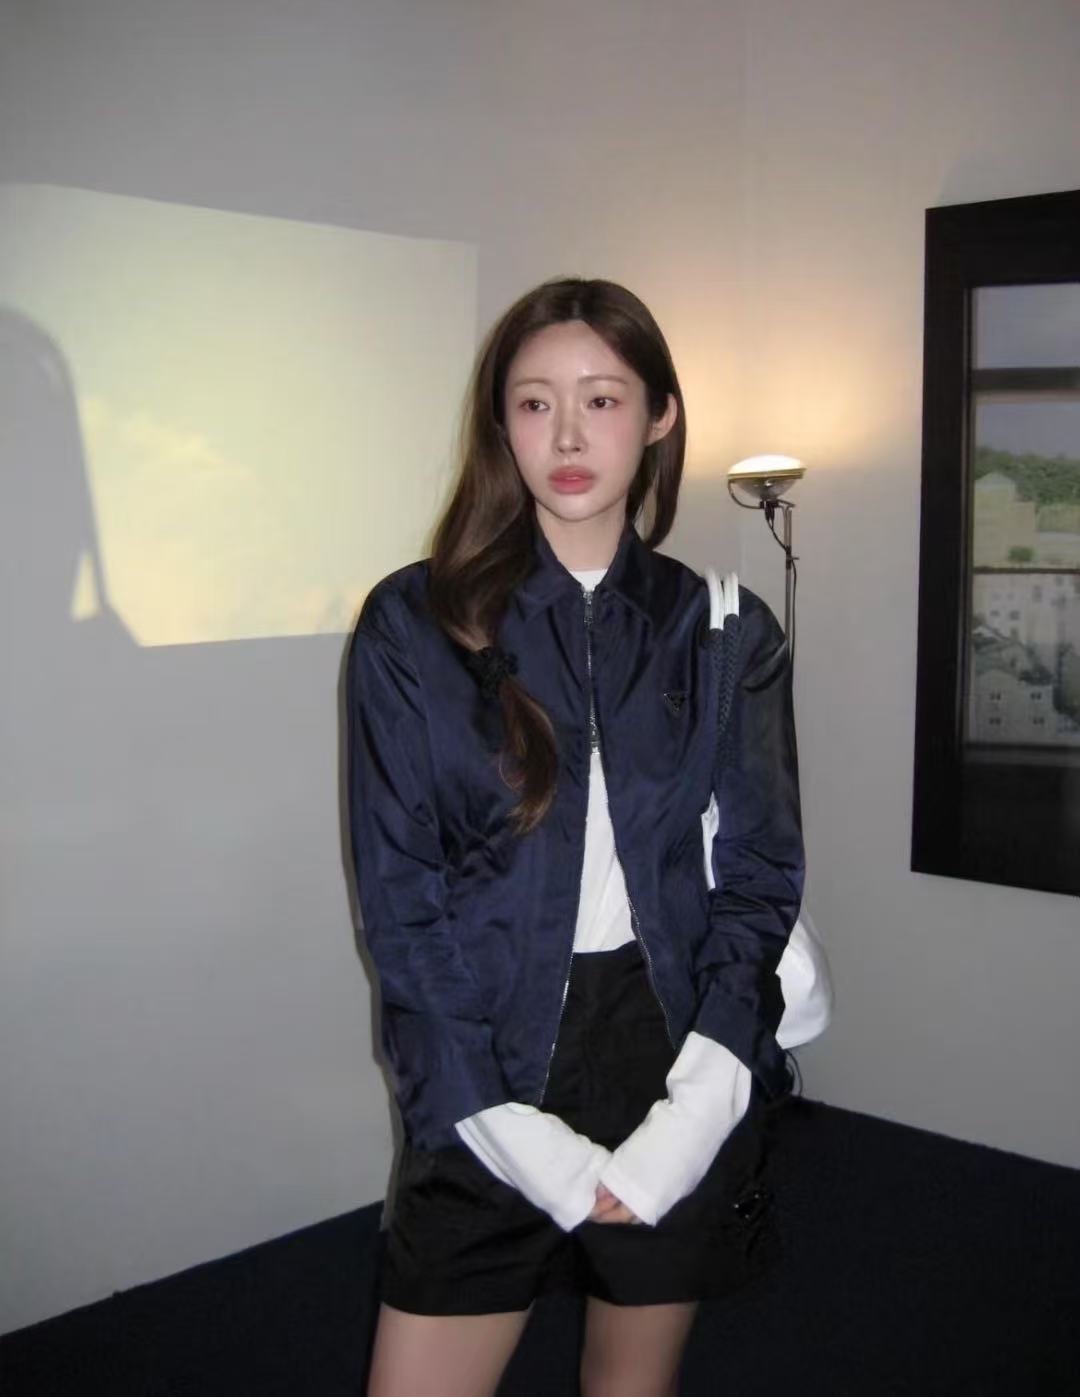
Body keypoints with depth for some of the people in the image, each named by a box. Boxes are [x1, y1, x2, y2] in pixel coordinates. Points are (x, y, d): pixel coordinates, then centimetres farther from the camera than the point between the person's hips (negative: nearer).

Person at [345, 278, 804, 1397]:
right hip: (491, 1078, -1)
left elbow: (758, 877, 1)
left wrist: (694, 1110, -12)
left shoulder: (725, 635, 2)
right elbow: (400, 898, -5)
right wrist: (507, 1125, -13)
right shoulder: (415, 625, -3)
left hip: (679, 1060, 2)